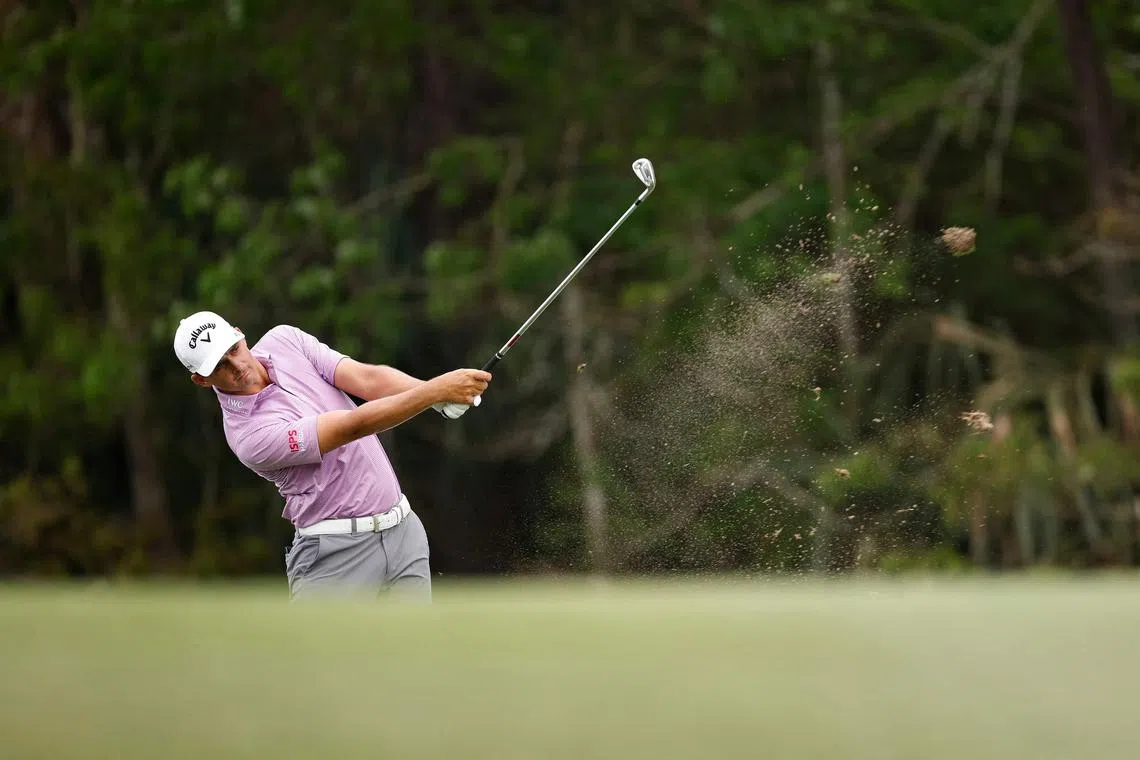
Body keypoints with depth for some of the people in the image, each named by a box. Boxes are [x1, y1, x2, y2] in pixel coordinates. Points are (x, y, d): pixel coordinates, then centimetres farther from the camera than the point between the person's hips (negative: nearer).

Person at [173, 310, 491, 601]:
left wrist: (440, 394, -23)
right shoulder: (250, 437, -18)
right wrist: (437, 390, -27)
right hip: (336, 551, -6)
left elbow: (367, 378, -6)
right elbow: (353, 426, -22)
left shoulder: (284, 340, 3)